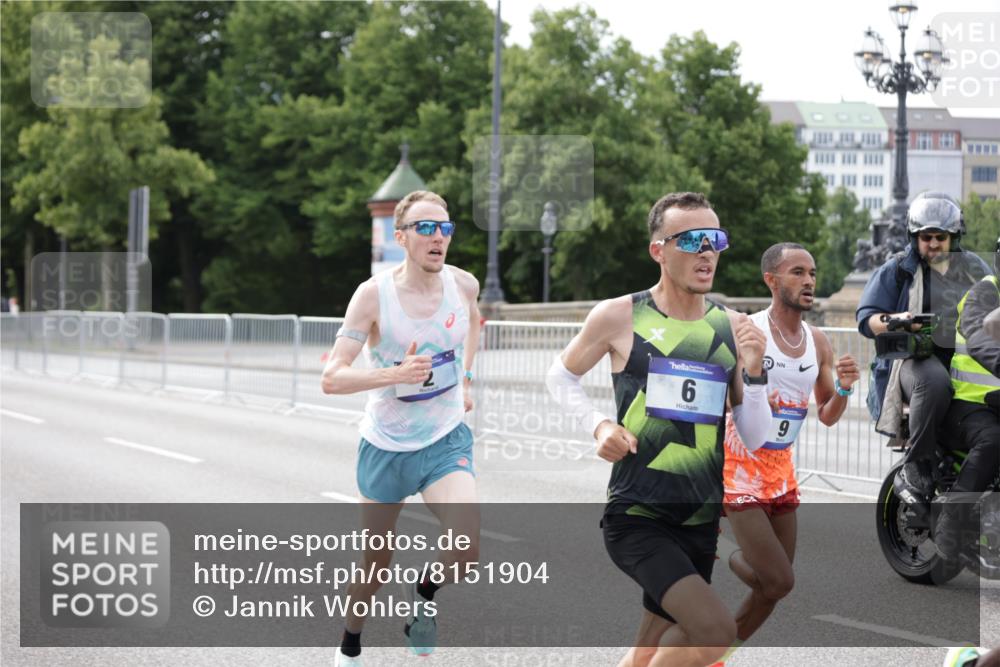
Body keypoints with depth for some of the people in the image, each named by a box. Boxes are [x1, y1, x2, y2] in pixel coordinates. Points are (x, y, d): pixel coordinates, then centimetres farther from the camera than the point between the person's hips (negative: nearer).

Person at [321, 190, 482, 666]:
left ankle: (425, 595, 11)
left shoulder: (464, 285, -6)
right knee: (375, 564, 13)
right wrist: (396, 374, -33)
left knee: (467, 547, -23)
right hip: (385, 447, -1)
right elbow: (332, 378, -21)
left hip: (447, 443, 1)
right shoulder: (374, 294, -17)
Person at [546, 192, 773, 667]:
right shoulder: (619, 316, -7)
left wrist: (752, 371, -11)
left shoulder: (733, 327, 3)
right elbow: (560, 377, 10)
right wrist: (599, 425, -7)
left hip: (700, 521, 5)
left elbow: (756, 441, 5)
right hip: (636, 516, -5)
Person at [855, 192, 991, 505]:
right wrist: (893, 320, -17)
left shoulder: (974, 268, 21)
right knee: (935, 382, -41)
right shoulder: (898, 269, 10)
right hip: (916, 359, -4)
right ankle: (914, 467, -27)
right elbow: (866, 318, 4)